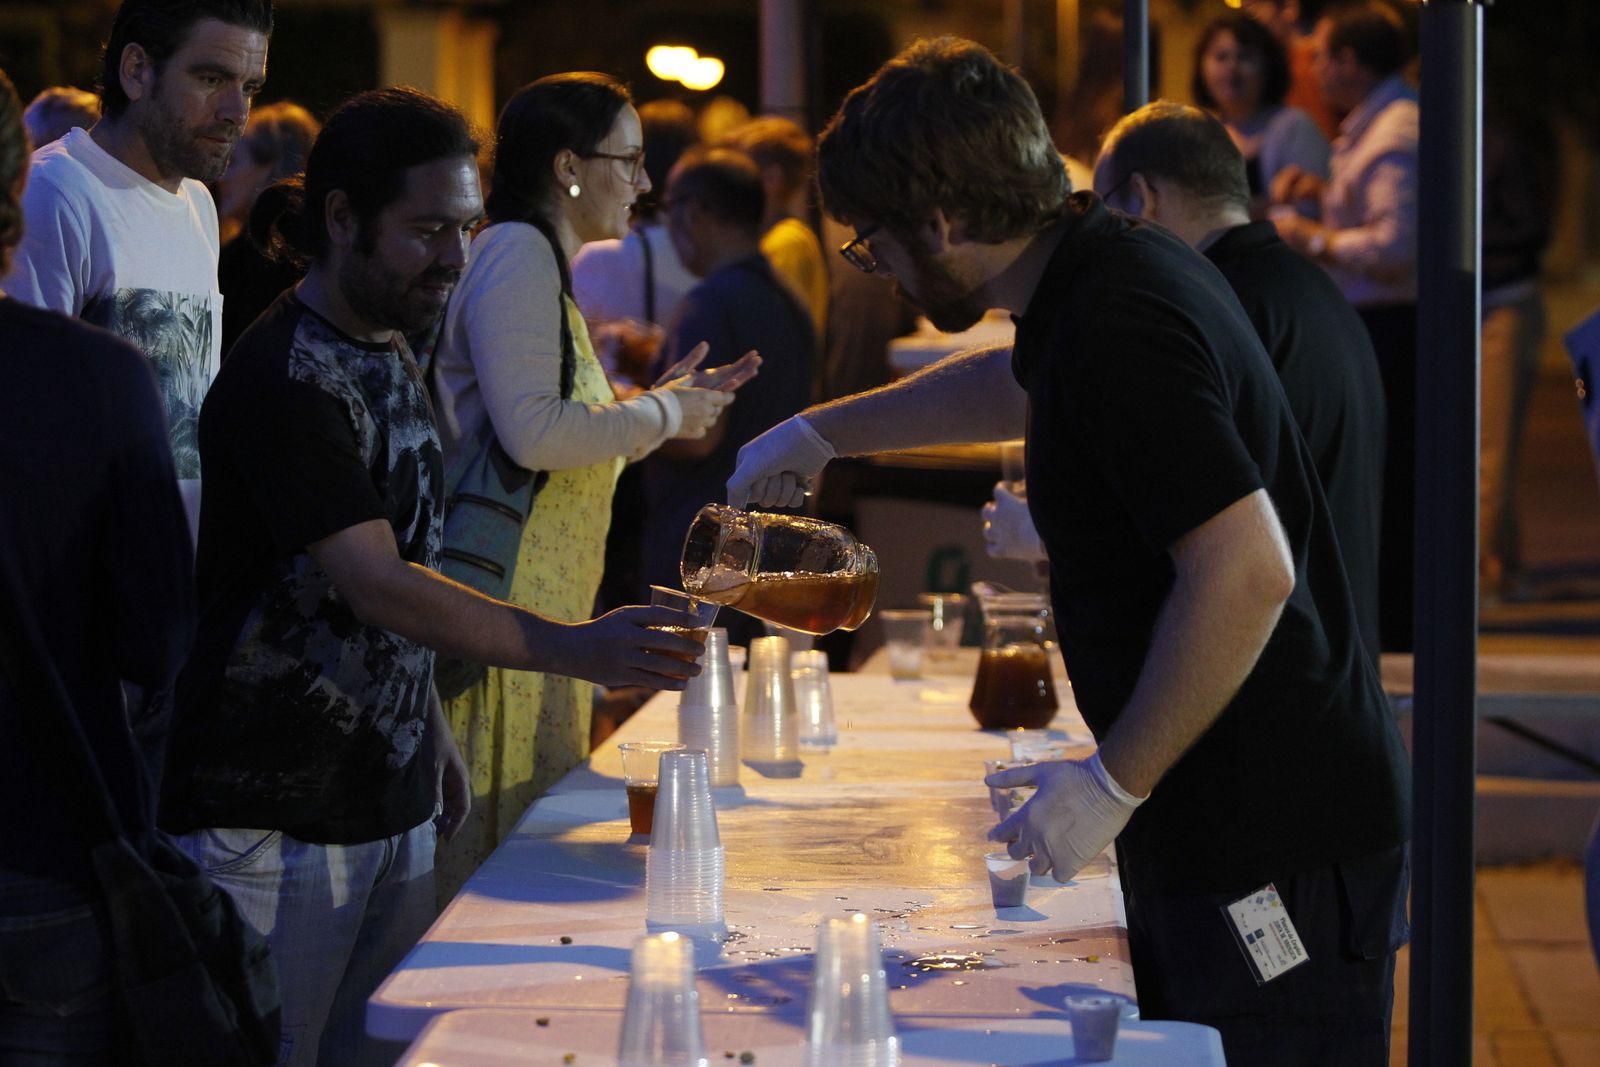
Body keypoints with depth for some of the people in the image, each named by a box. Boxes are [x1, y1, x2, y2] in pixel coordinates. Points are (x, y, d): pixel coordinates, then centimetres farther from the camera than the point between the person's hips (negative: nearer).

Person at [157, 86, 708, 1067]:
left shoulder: (391, 355, 12)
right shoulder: (285, 378, -18)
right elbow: (373, 584, -26)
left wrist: (433, 733, 17)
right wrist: (575, 648, -33)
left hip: (392, 803, 9)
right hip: (271, 819, -9)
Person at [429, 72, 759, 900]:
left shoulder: (546, 266, 21)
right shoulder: (516, 252, -10)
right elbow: (531, 431, -22)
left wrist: (667, 405, 18)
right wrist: (660, 415, -9)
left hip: (545, 606, 10)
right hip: (504, 603, -10)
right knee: (495, 848, -8)